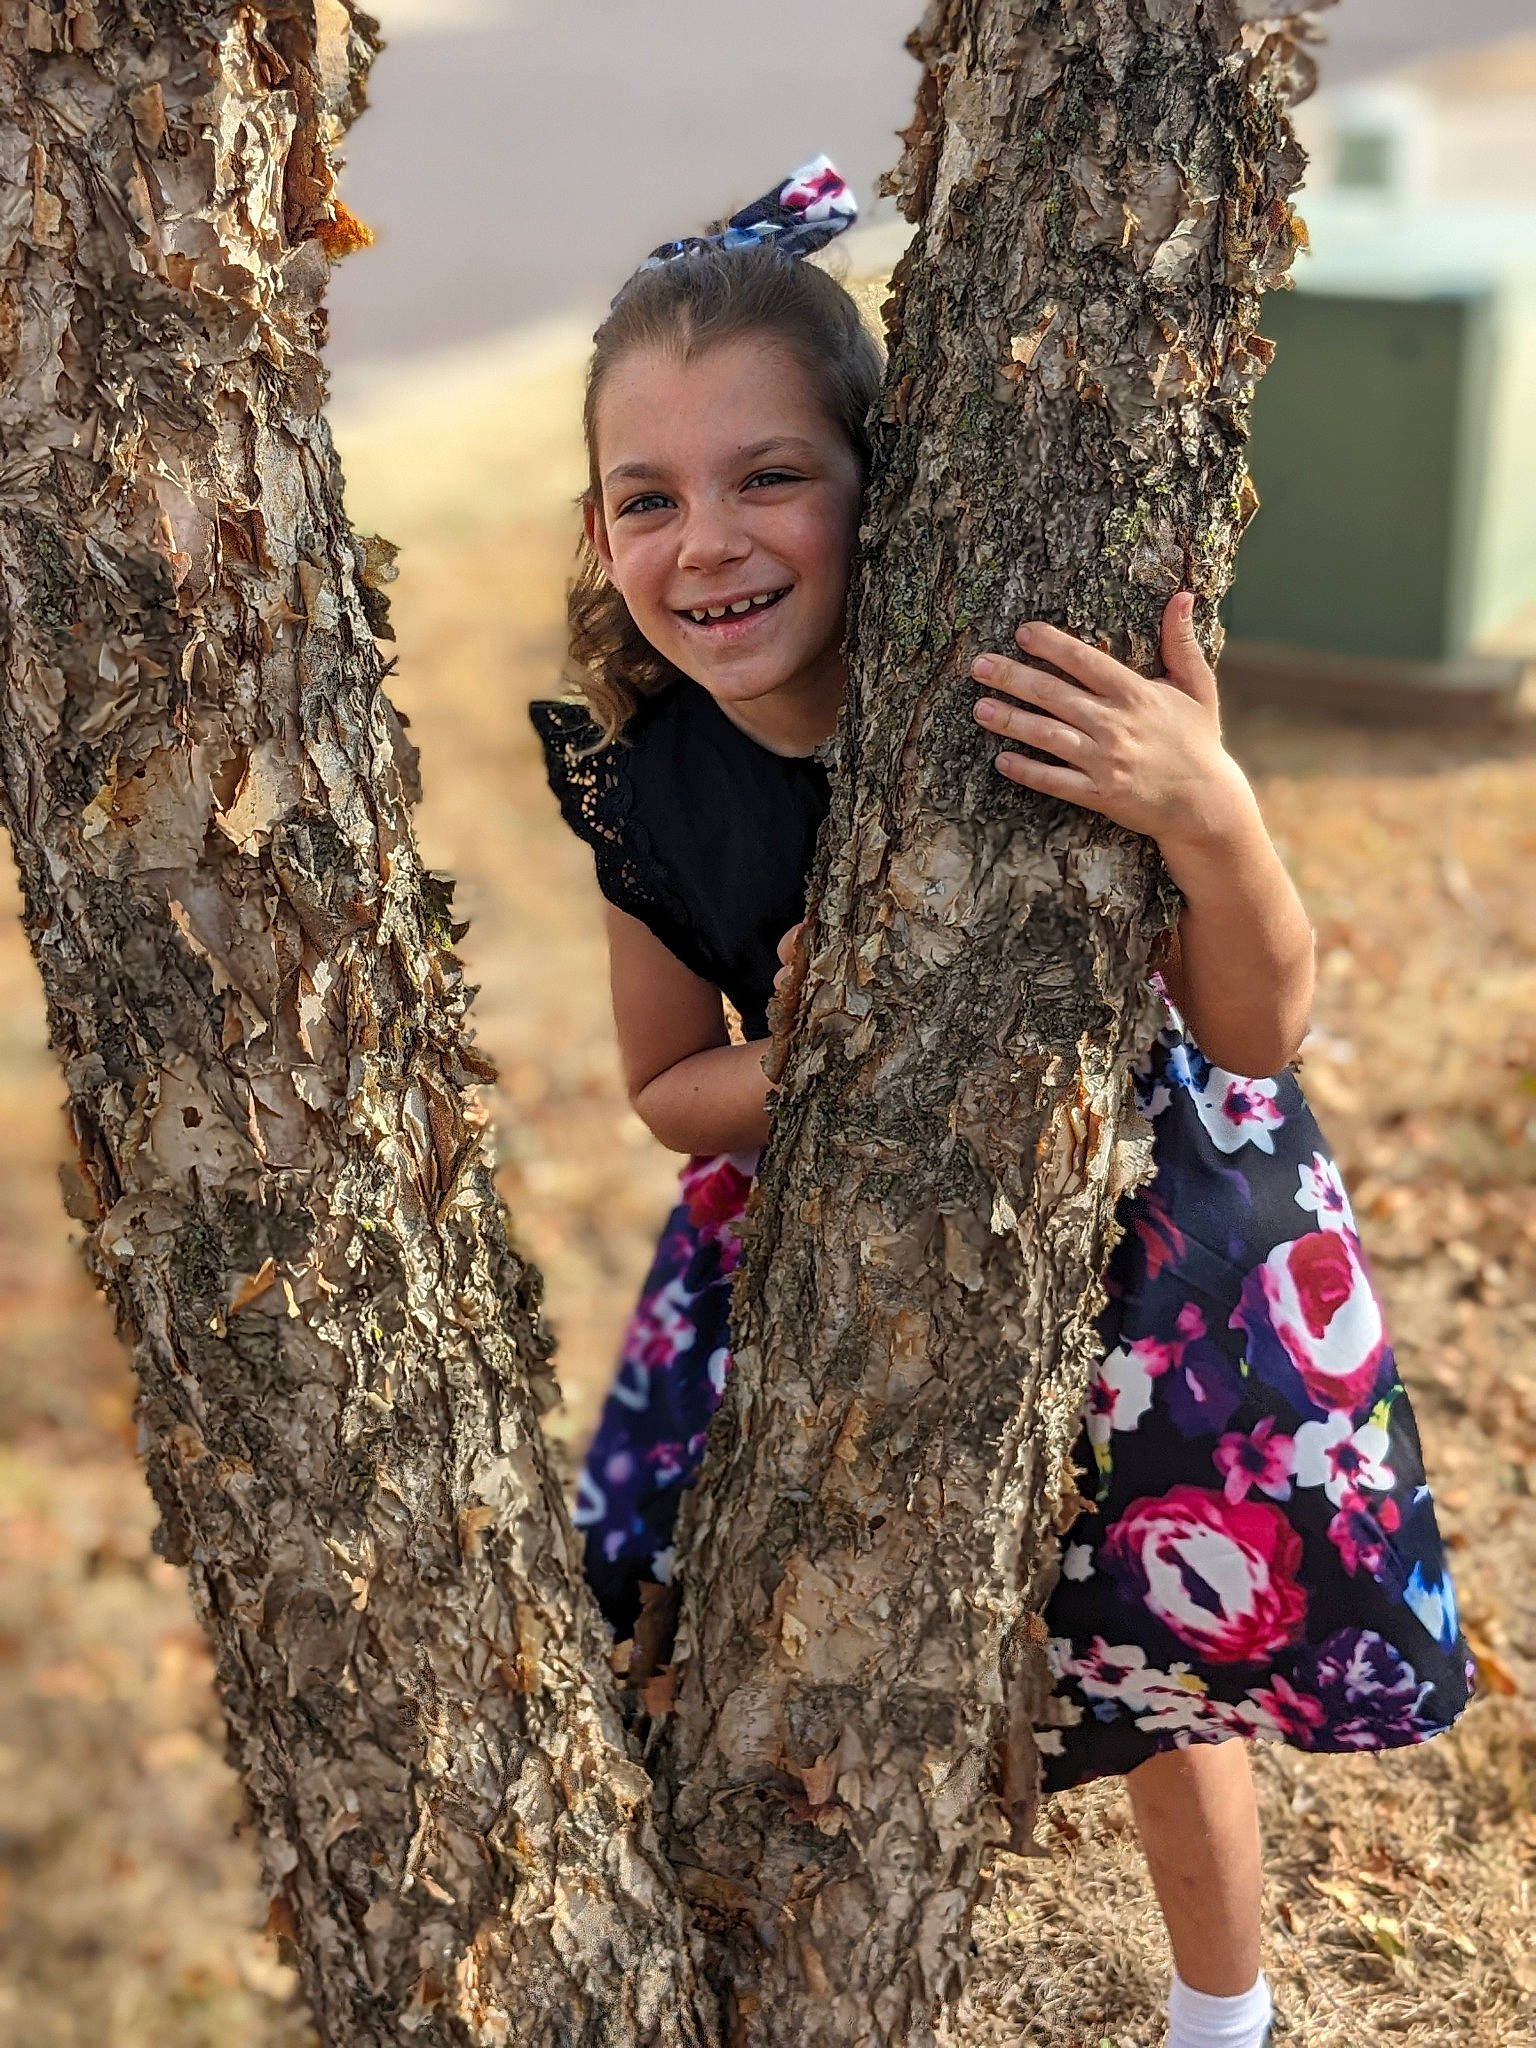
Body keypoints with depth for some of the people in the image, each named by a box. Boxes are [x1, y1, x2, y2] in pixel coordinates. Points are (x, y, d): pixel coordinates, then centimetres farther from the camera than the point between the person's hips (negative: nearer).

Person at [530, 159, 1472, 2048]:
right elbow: (671, 1086, -3)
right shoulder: (644, 781, -20)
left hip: (1136, 1230, -2)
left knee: (1157, 1680, 15)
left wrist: (1209, 818, -45)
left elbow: (1258, 1030, -25)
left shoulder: (1035, 697, -31)